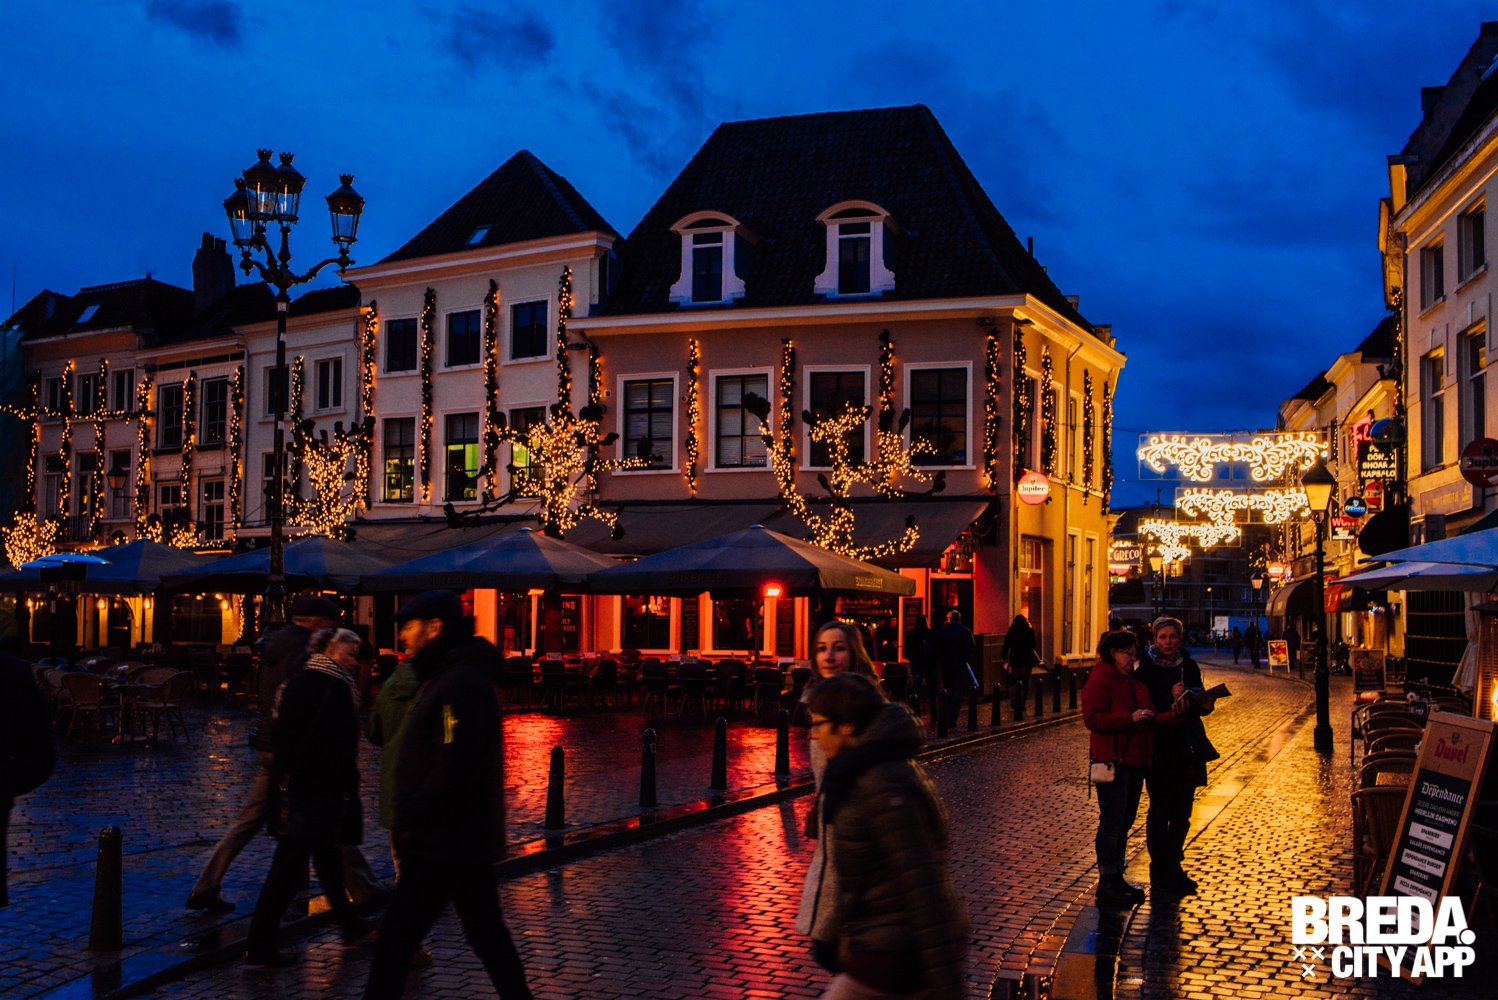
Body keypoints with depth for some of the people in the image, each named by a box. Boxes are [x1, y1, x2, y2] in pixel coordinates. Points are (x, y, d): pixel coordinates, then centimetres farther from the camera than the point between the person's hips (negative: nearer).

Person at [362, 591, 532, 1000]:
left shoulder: (459, 685, -19)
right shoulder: (455, 675, 14)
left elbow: (453, 768, -27)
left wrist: (411, 817, -17)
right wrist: (411, 815, 12)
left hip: (442, 843, -10)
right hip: (465, 839, 10)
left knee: (396, 937, -2)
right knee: (486, 931, 16)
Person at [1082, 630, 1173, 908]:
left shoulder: (1134, 681, 17)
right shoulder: (1099, 680, -10)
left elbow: (1149, 716, 18)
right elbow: (1092, 719, -19)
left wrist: (1172, 715, -1)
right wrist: (1130, 718, -24)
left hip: (1135, 759, 9)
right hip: (1112, 761, -9)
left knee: (1124, 821, 14)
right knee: (1112, 822, -5)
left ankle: (1116, 878, 24)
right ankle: (1106, 884, 1)